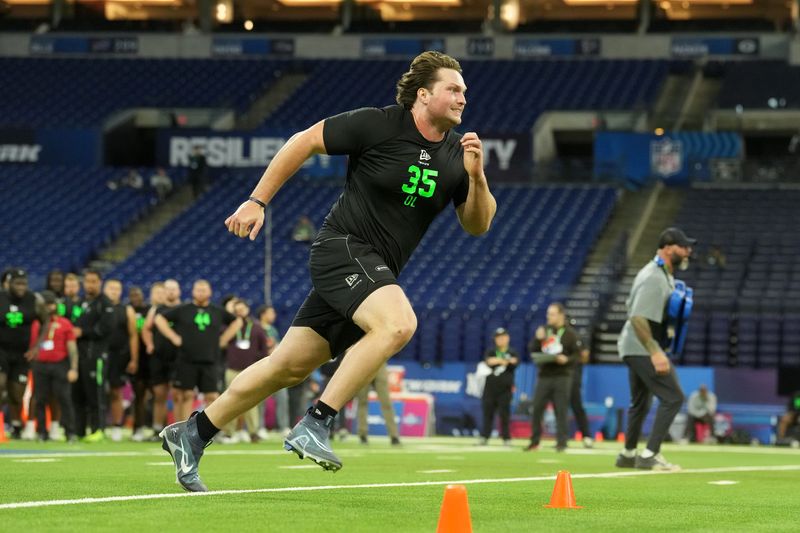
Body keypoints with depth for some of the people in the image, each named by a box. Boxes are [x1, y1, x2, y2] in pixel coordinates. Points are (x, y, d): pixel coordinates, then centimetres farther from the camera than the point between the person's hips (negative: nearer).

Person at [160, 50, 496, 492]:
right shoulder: (378, 124, -11)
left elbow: (477, 226, 8)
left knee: (290, 366, 8)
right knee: (398, 323, -32)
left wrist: (476, 176, -11)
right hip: (343, 246, -7)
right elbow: (304, 141, -2)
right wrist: (257, 200, -2)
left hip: (376, 273, 7)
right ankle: (314, 424, -28)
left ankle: (192, 434, 19)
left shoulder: (457, 153, 5)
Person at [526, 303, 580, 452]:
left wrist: (567, 359, -21)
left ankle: (561, 442, 0)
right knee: (537, 409, 1)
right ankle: (534, 441, 9)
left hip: (562, 377, -4)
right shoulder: (543, 330, 13)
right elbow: (532, 350, 13)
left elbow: (578, 354, -2)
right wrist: (537, 339, -6)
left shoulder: (570, 333, 1)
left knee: (561, 411, -4)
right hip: (544, 376, 4)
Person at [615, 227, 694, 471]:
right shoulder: (654, 278, -20)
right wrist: (655, 353, -32)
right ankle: (650, 455, -14)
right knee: (672, 397, -13)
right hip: (643, 348, -11)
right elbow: (637, 318, -27)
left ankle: (628, 455, 30)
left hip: (634, 348, 11)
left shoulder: (664, 274, 13)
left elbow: (631, 306, 22)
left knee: (640, 403, 20)